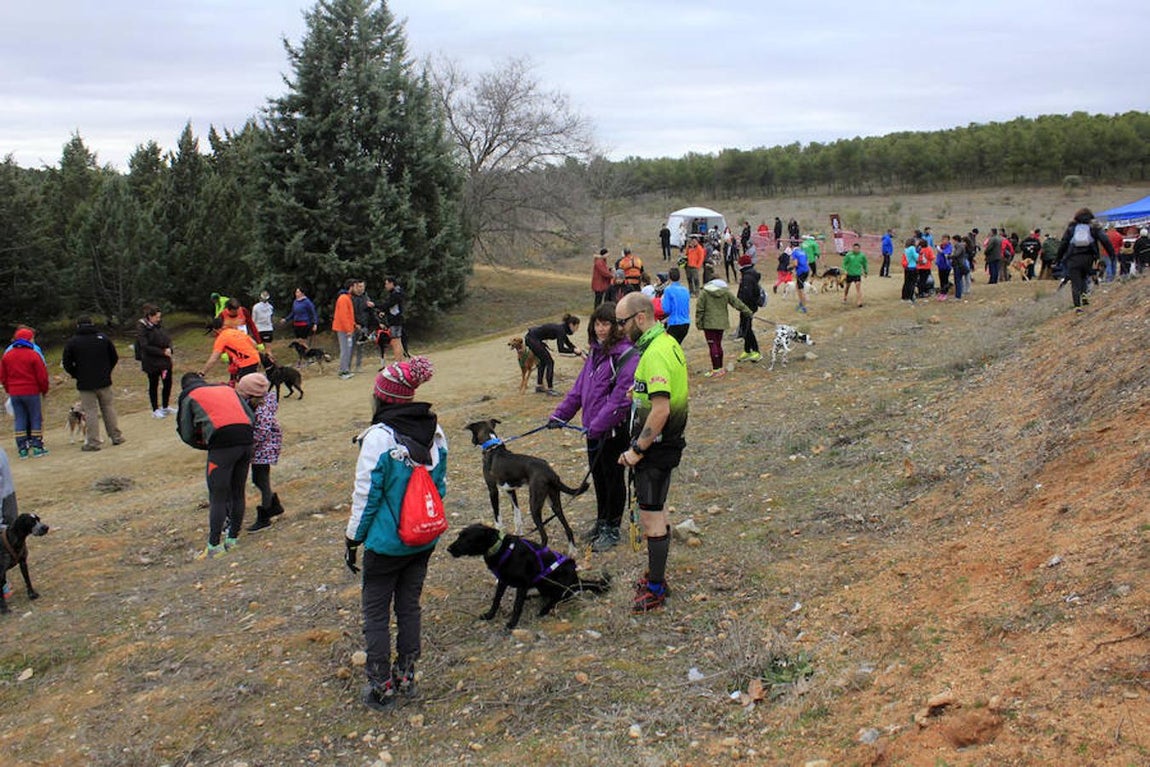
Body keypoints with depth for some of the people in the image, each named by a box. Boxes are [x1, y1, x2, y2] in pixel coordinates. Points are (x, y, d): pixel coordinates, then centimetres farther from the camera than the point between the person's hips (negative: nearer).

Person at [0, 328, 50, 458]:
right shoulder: (34, 354, -11)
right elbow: (42, 375, -9)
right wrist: (44, 389, 5)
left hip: (14, 393, 4)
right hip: (31, 392, -4)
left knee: (19, 419, 9)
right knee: (36, 418, 5)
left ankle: (22, 448, 8)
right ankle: (37, 447, 3)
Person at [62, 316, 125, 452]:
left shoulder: (72, 342, -5)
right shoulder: (103, 338, 2)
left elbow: (67, 364, -4)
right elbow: (115, 358, 7)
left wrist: (77, 375, 11)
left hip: (85, 384, -2)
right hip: (104, 381, 2)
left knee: (91, 412, 1)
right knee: (109, 408, 13)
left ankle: (93, 442, 2)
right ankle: (116, 437, 16)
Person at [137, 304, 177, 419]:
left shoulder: (159, 325, 6)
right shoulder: (142, 328, -14)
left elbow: (168, 338, 10)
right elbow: (145, 346, -19)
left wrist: (169, 348, -12)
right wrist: (162, 352, -20)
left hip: (165, 361, 6)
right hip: (151, 363, -6)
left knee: (167, 383, 12)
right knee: (154, 385, 7)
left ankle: (165, 407, 29)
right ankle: (155, 410, 18)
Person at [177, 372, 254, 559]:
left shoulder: (189, 397, 13)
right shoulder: (227, 388, 26)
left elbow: (186, 434, 10)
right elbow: (251, 415, 20)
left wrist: (206, 445, 25)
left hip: (222, 444, -5)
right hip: (246, 439, 5)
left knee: (217, 497, 1)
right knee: (238, 493, 16)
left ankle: (214, 547, 3)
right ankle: (233, 538, 25)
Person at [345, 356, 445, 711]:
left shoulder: (379, 437, -20)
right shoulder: (435, 433, -1)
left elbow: (366, 495, -15)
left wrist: (353, 538, -4)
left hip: (386, 543, -6)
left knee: (376, 613, 8)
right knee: (410, 606, 18)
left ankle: (381, 687, 14)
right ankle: (406, 676, 27)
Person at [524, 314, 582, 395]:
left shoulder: (561, 328, 11)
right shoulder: (560, 329, -16)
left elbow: (569, 343, 21)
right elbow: (561, 349, -22)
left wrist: (580, 352, 19)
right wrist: (574, 350, -11)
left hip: (530, 337, 10)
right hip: (532, 339, -10)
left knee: (543, 361, 20)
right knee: (549, 361, -3)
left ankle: (539, 386, 26)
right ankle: (549, 388, 3)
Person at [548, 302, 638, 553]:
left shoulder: (627, 356, -18)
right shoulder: (596, 352, 9)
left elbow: (620, 398, -23)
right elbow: (580, 387, 14)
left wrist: (597, 426, -25)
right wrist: (560, 414, 8)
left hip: (615, 429, -8)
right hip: (594, 428, 8)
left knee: (613, 477, 6)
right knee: (597, 476, 18)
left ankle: (612, 529, 20)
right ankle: (601, 521, 35)